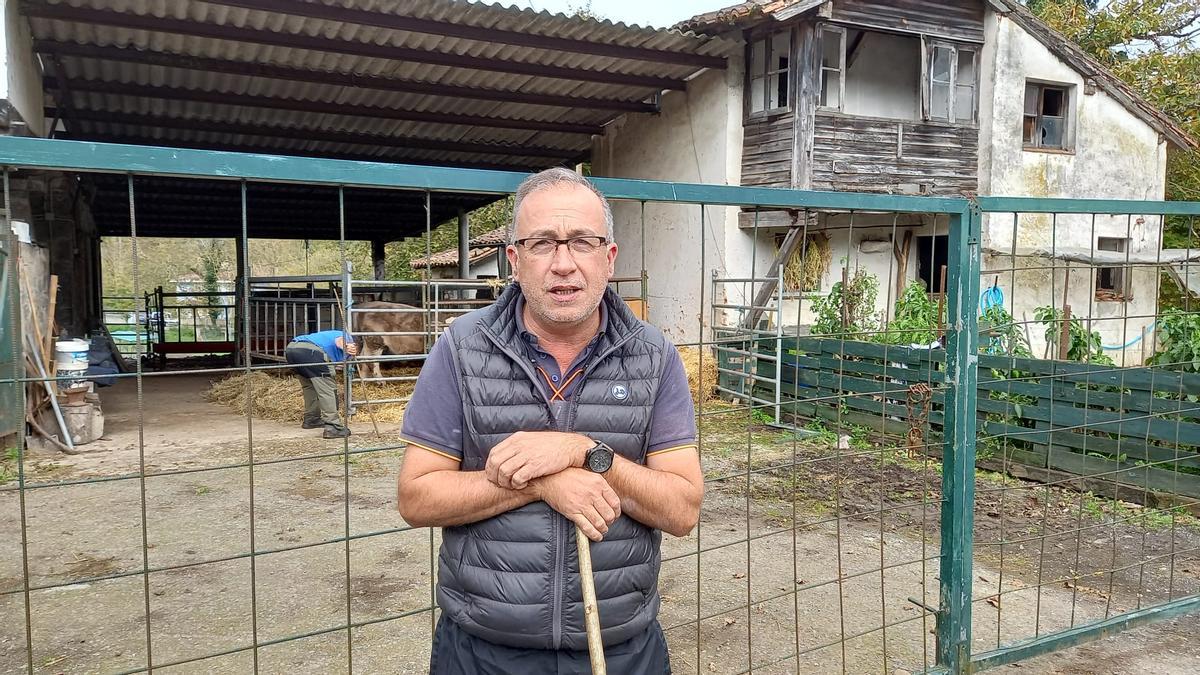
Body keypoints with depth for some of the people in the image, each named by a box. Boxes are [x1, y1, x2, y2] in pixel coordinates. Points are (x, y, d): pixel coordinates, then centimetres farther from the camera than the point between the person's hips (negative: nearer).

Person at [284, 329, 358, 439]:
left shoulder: (328, 335, 41)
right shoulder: (347, 338, 20)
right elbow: (339, 340, -7)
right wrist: (346, 348, -27)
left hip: (290, 348, 8)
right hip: (309, 350, -8)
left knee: (309, 385, 28)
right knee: (327, 389, -4)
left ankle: (311, 419, 38)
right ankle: (333, 428, -8)